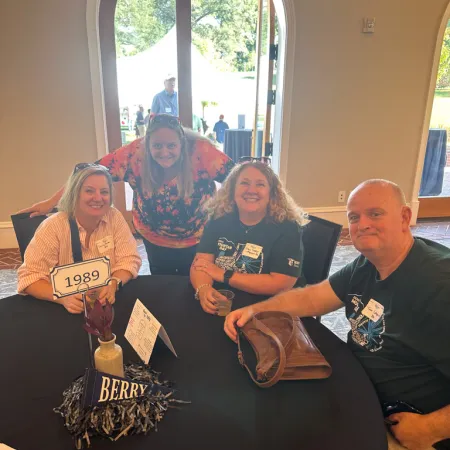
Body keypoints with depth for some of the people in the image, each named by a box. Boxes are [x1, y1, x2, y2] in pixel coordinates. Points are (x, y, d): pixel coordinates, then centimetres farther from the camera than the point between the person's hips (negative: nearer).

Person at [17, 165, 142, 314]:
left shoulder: (115, 218, -5)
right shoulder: (53, 227, -11)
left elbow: (129, 259, -5)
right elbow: (30, 275, -12)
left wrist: (113, 284, -24)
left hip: (109, 303, 0)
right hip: (69, 309, 0)